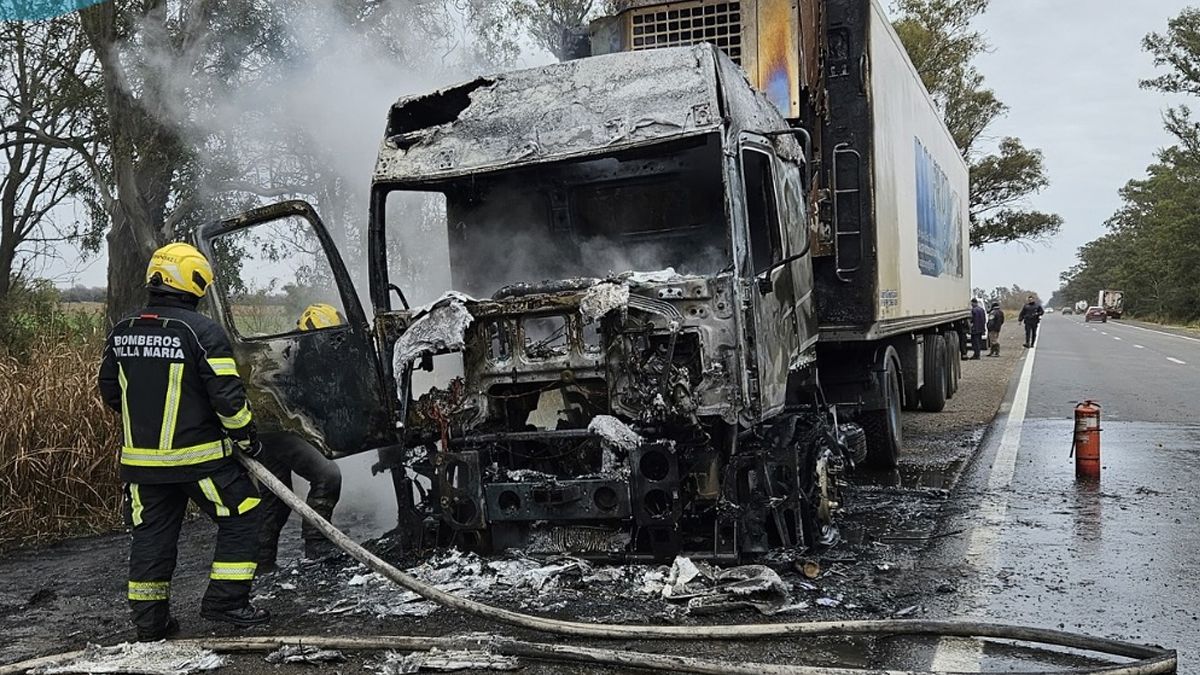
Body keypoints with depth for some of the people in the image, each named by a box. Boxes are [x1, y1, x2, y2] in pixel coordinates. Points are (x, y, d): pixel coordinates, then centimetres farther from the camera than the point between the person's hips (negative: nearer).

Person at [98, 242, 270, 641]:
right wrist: (246, 437, -1)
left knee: (151, 534, 15)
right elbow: (227, 394, -16)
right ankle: (226, 601, 8)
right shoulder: (201, 330, -14)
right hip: (198, 457, -6)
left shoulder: (121, 333, 5)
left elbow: (110, 391, 15)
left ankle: (149, 620, 20)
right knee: (241, 516, 9)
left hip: (141, 458, 6)